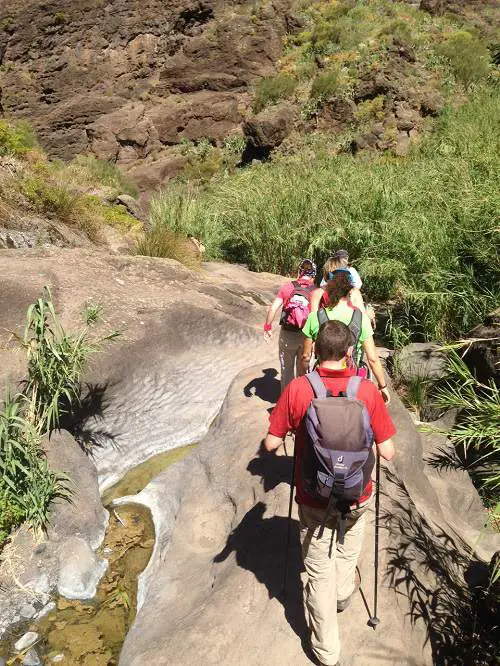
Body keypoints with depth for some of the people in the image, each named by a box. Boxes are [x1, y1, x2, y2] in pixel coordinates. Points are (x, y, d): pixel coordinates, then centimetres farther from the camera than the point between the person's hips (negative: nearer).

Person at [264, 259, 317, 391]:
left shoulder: (287, 287, -5)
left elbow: (273, 308, -11)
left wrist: (267, 328, -2)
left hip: (287, 335, 0)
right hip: (306, 336, 0)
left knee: (287, 370, 18)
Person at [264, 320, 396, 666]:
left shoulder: (296, 389, -19)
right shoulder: (368, 391, -18)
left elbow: (271, 443, -12)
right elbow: (388, 453, -14)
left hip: (313, 499, -1)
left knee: (320, 573, 17)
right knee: (347, 552, 31)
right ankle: (343, 596, 58)